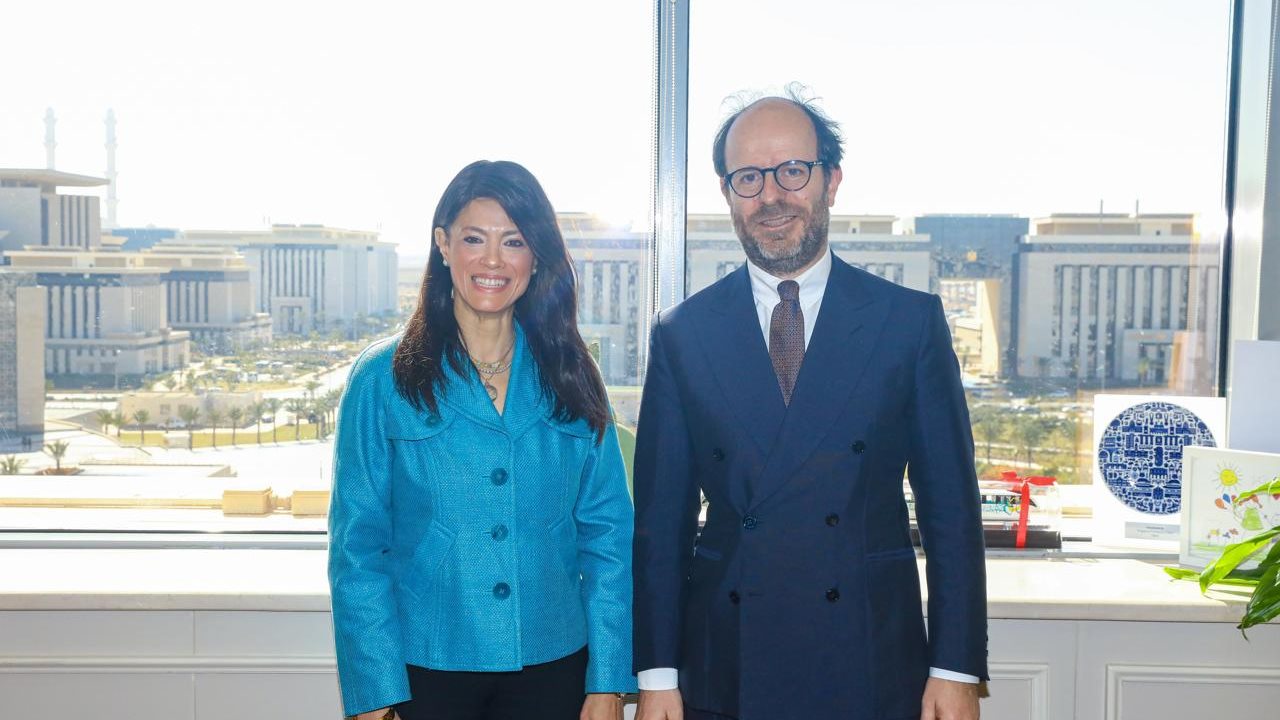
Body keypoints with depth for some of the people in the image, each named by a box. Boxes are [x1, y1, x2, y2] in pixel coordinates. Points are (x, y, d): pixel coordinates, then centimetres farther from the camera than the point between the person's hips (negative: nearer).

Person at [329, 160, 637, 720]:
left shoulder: (569, 377, 1)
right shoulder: (384, 377, -5)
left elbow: (607, 532, 1)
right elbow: (357, 544, -5)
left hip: (552, 667, 2)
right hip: (427, 671, -2)